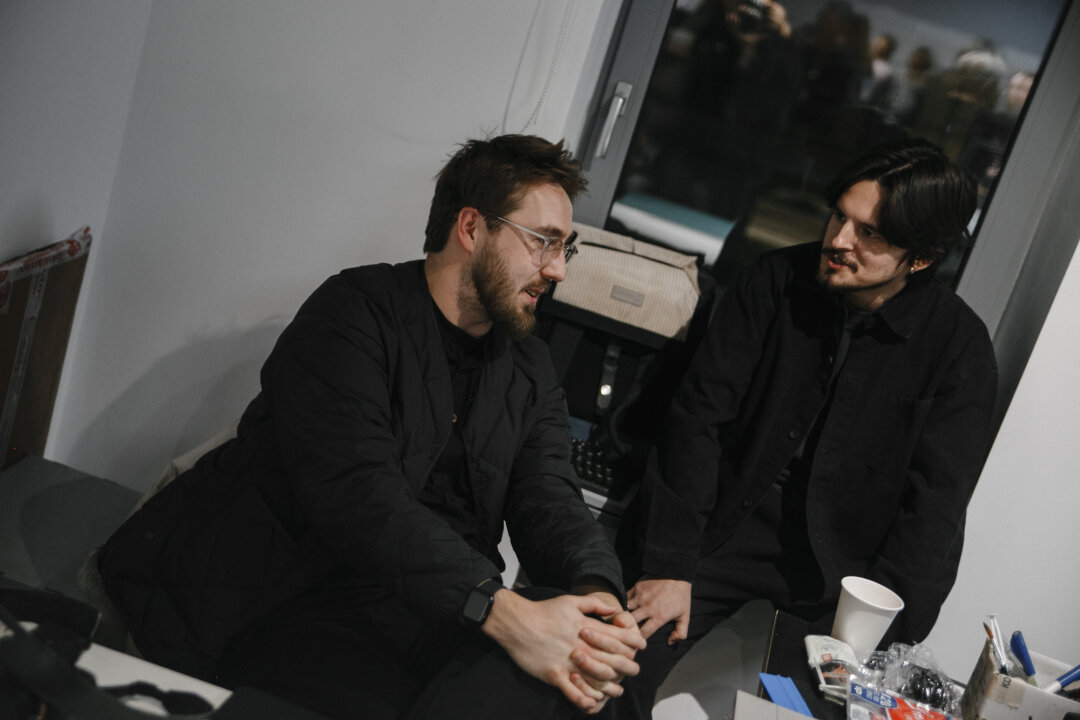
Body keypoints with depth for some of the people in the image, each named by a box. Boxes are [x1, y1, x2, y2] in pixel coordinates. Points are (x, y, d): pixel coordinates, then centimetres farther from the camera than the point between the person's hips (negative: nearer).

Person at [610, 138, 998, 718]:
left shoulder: (958, 345, -7)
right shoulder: (775, 280, -4)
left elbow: (934, 503, -9)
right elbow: (698, 415, -7)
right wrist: (669, 564, -12)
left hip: (841, 560, 0)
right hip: (726, 529, 0)